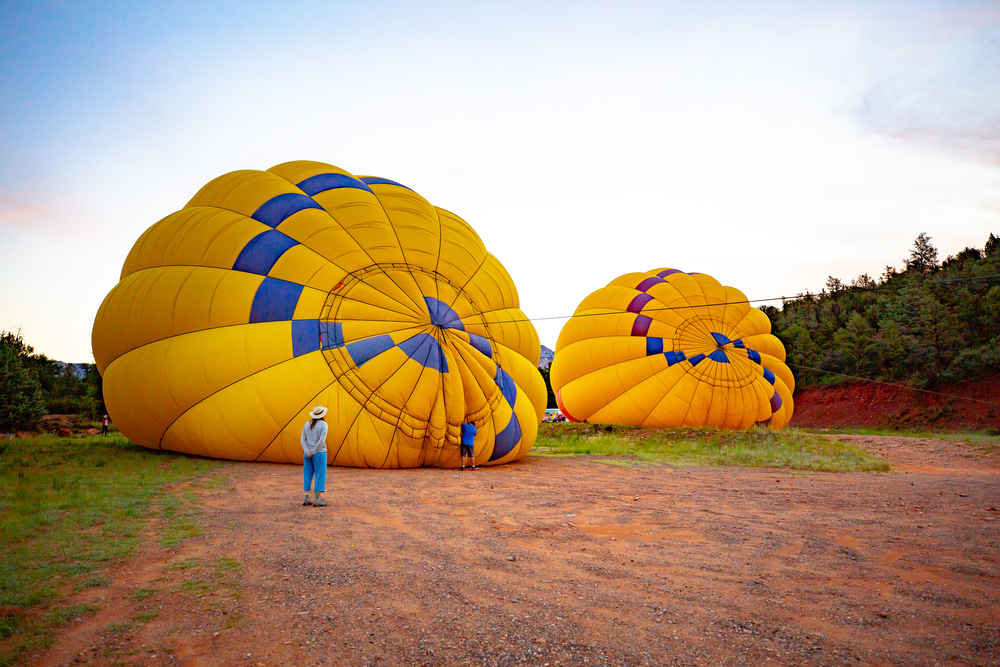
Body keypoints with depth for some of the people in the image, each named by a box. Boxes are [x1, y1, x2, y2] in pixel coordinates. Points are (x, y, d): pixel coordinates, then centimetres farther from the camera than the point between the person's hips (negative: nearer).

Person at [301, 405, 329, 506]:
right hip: (319, 453, -6)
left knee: (307, 475, 12)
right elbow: (321, 440, -18)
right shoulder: (323, 424, -9)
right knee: (320, 476, -2)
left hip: (308, 454, 6)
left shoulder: (306, 424, 8)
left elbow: (303, 440, 1)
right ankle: (317, 500, -4)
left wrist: (307, 451, -7)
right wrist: (313, 452, -12)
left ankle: (306, 499, 13)